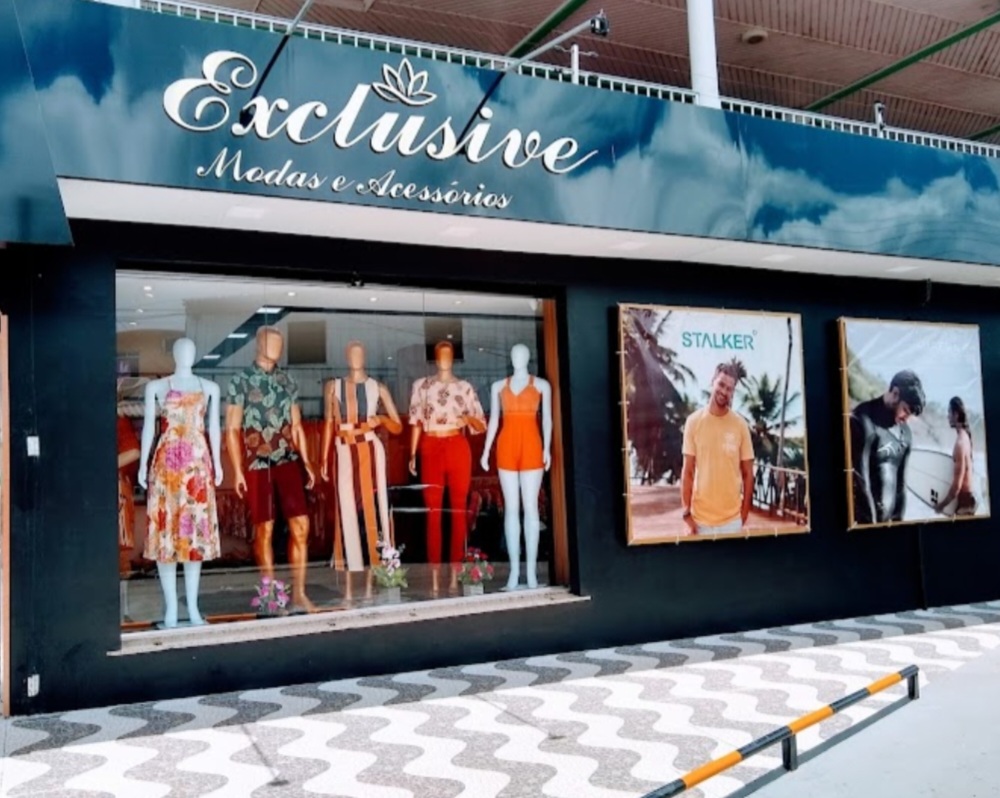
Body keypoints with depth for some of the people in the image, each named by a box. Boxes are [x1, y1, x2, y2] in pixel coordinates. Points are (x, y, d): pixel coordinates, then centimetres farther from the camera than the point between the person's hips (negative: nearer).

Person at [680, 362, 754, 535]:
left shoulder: (741, 425, -3)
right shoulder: (693, 421, -3)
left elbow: (747, 474, 3)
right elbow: (687, 471, 0)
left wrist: (744, 513, 2)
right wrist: (686, 512, -3)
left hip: (732, 519, 0)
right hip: (700, 517, 0)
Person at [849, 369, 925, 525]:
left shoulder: (905, 434, 11)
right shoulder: (863, 422, -12)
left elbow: (900, 482, 14)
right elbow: (859, 481, -15)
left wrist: (897, 520, 9)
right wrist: (870, 522, -13)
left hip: (887, 521, 7)